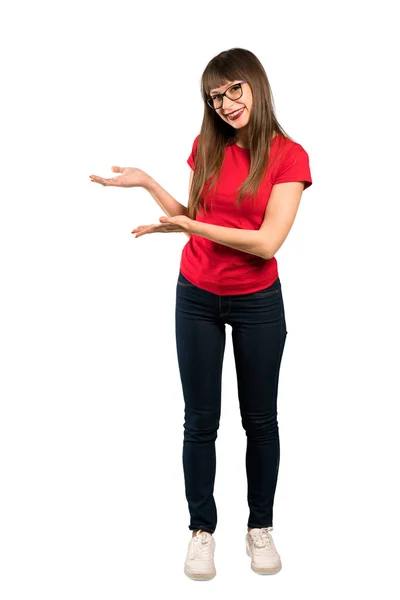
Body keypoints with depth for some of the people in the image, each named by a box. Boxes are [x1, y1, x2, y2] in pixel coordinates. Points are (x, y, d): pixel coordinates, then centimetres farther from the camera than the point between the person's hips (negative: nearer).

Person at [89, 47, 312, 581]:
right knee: (200, 421, 7)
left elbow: (266, 242, -19)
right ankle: (202, 530, 23)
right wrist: (146, 182, 0)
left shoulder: (288, 155, -10)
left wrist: (189, 225, -20)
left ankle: (260, 527, 29)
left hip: (258, 302, -2)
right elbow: (192, 219, 7)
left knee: (260, 419, 10)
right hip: (197, 297, 3)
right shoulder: (207, 147, 1)